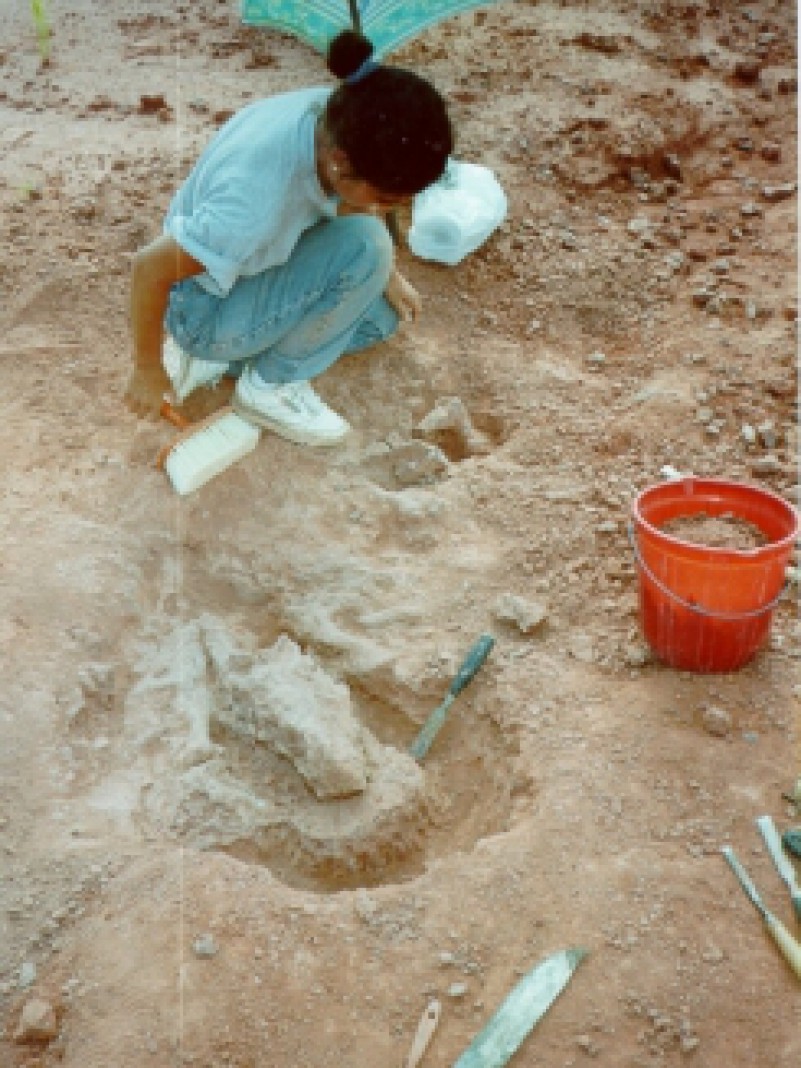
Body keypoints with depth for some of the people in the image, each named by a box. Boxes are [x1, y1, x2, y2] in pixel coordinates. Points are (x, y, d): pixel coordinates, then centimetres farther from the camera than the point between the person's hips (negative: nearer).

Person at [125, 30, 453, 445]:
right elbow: (149, 268, -30)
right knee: (366, 244, -25)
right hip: (205, 309, -8)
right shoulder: (257, 194, -40)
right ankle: (271, 385, -7)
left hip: (256, 267, 8)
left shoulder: (340, 121, -19)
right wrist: (148, 370, -17)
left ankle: (219, 357, 10)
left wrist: (387, 277, 7)